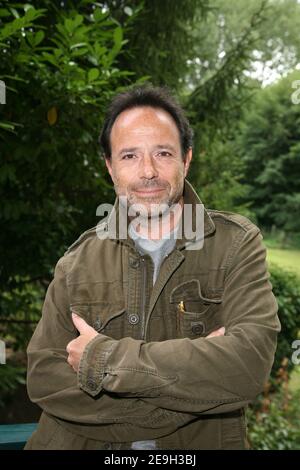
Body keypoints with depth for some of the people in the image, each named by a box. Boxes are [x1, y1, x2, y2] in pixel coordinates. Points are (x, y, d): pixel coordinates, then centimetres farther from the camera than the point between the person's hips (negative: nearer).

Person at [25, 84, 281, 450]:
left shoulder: (237, 245, -4)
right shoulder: (78, 261, 2)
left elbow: (249, 363, -17)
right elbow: (44, 378, -6)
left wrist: (102, 358, -16)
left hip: (201, 445, -1)